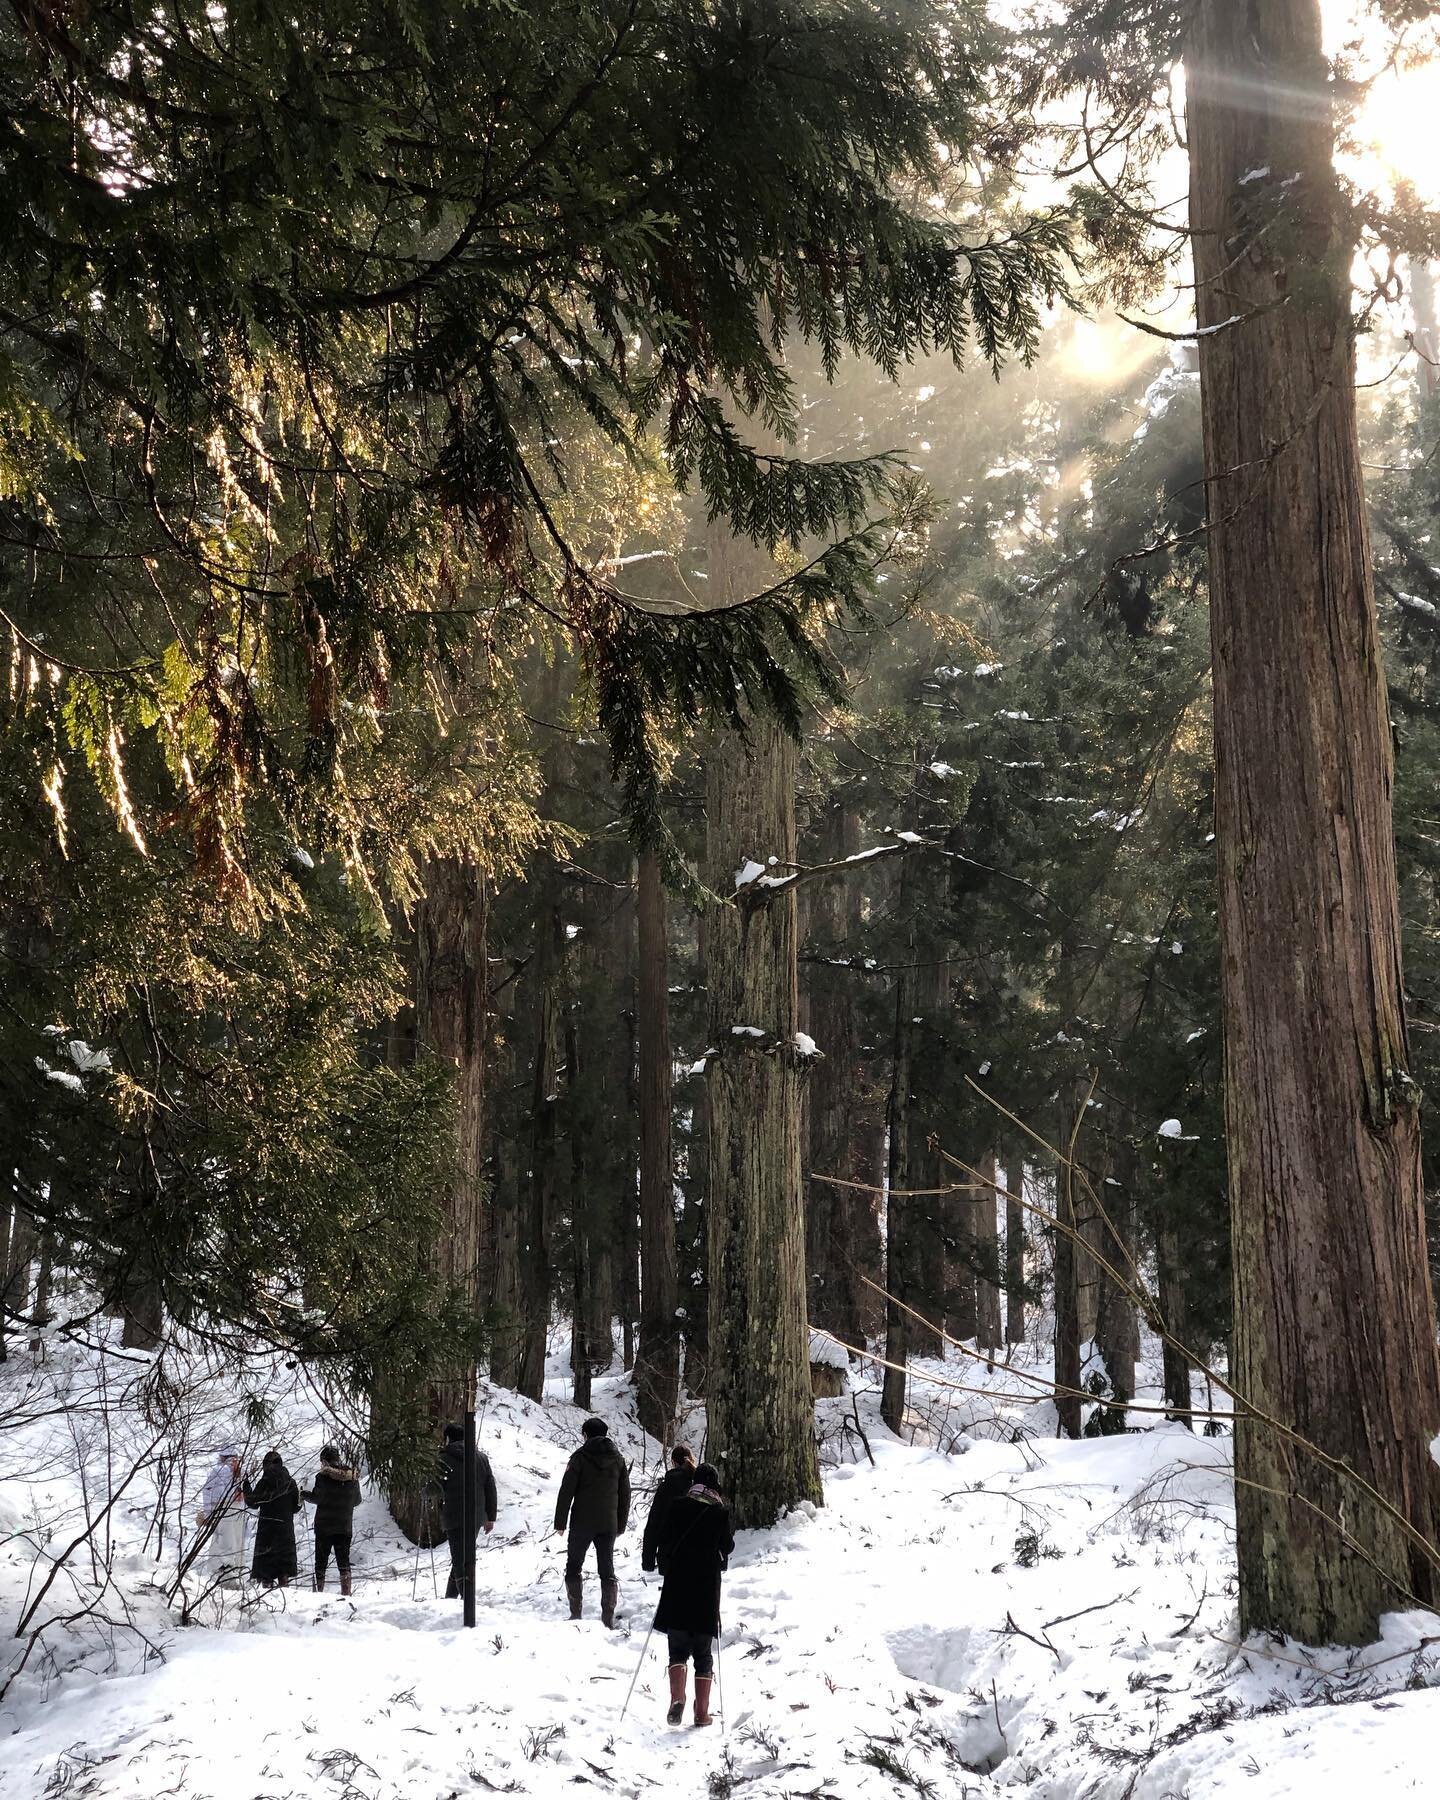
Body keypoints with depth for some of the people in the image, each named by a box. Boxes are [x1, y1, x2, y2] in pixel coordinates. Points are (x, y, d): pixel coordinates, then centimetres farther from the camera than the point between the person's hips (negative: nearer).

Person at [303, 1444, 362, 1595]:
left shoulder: (323, 1476, -10)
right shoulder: (353, 1477, 4)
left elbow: (316, 1498, -12)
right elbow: (357, 1501, 11)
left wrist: (304, 1495, 6)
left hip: (324, 1526, -3)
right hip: (345, 1526, 3)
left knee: (321, 1561, 5)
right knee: (343, 1561, 7)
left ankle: (319, 1591, 1)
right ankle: (346, 1592, 0)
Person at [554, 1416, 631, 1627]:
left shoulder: (580, 1457, -7)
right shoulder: (618, 1459, 6)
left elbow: (566, 1491, -9)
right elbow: (625, 1494, 11)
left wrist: (560, 1522, -2)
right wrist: (621, 1524, 18)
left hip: (582, 1523, -3)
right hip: (609, 1524, 3)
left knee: (574, 1566, 10)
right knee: (607, 1570, 10)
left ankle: (576, 1613, 5)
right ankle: (609, 1615, 3)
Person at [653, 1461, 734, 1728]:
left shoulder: (678, 1506, -1)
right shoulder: (720, 1512, -4)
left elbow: (664, 1541, 0)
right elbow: (727, 1546, 1)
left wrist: (666, 1566, 15)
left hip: (677, 1586, 1)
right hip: (707, 1586, 0)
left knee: (678, 1648, 9)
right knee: (703, 1653, 11)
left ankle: (677, 1698, -14)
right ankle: (702, 1712, 8)